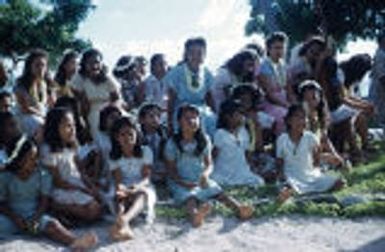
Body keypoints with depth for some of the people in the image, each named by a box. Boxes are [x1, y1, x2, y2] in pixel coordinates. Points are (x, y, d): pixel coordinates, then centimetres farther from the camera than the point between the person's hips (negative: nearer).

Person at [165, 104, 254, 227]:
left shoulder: (204, 140, 6)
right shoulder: (172, 143, -4)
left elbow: (209, 164, 6)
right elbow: (171, 170, -3)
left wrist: (206, 173, -18)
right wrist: (184, 183, -20)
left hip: (201, 180, 4)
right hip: (181, 183, -3)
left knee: (218, 192, -24)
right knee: (189, 197, -34)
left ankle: (239, 208, -48)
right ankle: (195, 215, -67)